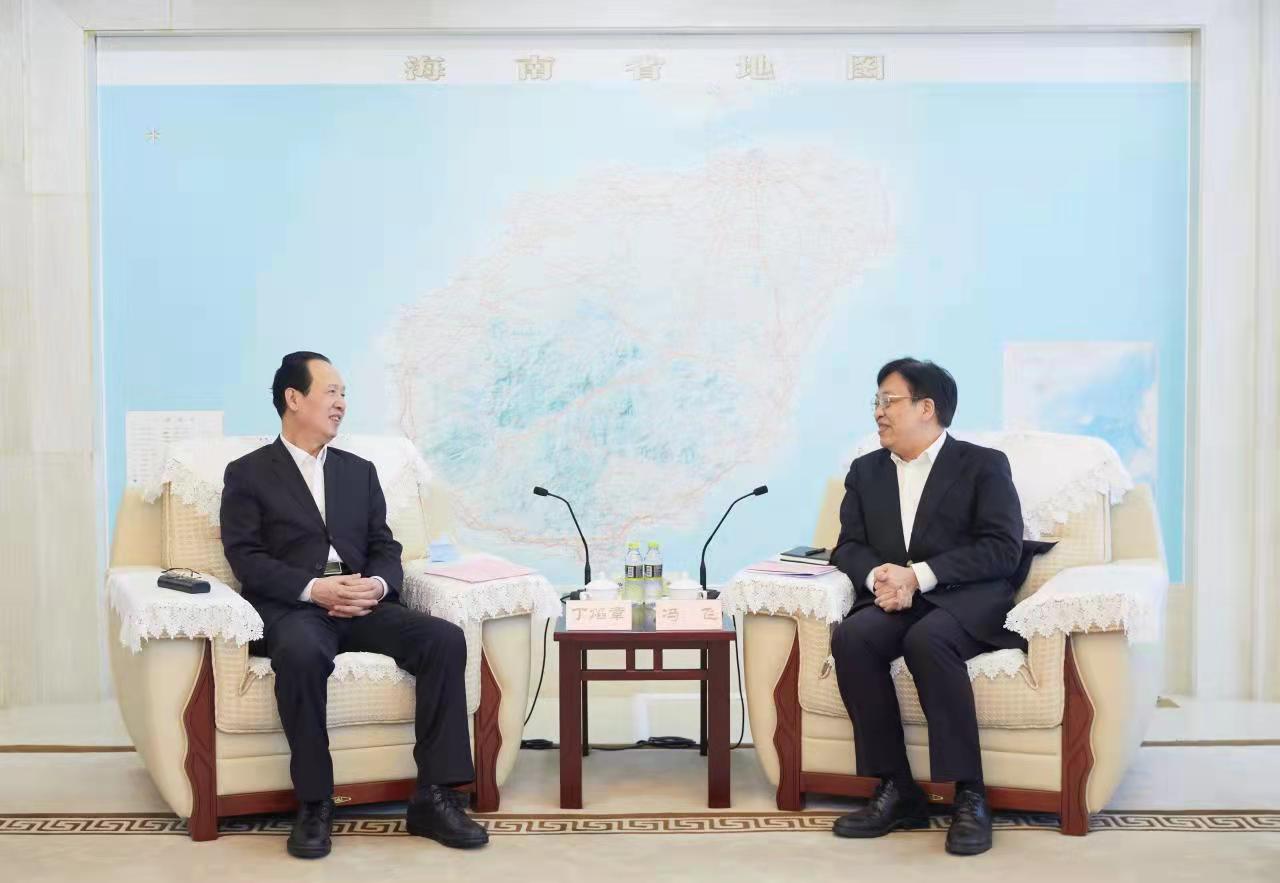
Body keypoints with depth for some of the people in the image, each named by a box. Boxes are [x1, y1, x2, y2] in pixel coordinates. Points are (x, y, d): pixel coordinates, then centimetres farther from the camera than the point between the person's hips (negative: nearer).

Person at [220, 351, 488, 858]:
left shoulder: (360, 471, 22)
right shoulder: (247, 474, 8)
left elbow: (384, 548, 15)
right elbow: (246, 558, -3)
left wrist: (377, 585, -9)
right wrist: (313, 588, -19)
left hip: (362, 605, 4)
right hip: (291, 607, -4)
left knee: (445, 638, -23)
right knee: (301, 653, -39)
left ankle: (434, 796, -18)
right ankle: (314, 803, -22)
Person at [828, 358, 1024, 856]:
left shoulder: (983, 464, 4)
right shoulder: (865, 471, 19)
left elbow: (1003, 548, -7)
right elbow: (849, 546, 12)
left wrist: (919, 575, -18)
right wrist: (877, 575, -13)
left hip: (964, 599, -4)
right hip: (891, 600, 4)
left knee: (927, 641, -36)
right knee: (851, 638, -28)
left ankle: (969, 796, -26)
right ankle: (897, 791, -20)